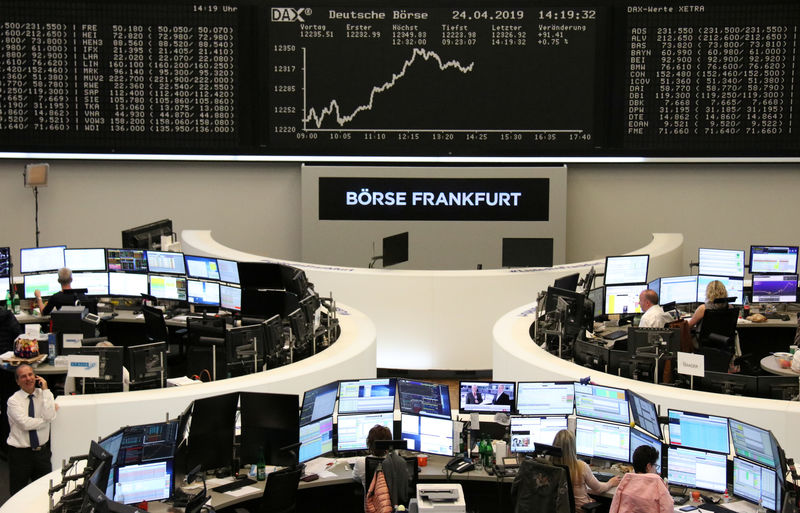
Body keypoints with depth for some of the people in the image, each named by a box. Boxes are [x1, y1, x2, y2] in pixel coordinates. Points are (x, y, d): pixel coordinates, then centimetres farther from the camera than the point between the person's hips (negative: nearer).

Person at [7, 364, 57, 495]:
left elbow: (49, 416, -17)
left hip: (42, 451, 3)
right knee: (18, 493, 6)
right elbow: (25, 423, -20)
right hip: (20, 453, -3)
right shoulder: (13, 400, -8)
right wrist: (46, 420, -13)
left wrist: (45, 390, -14)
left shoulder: (44, 395, 1)